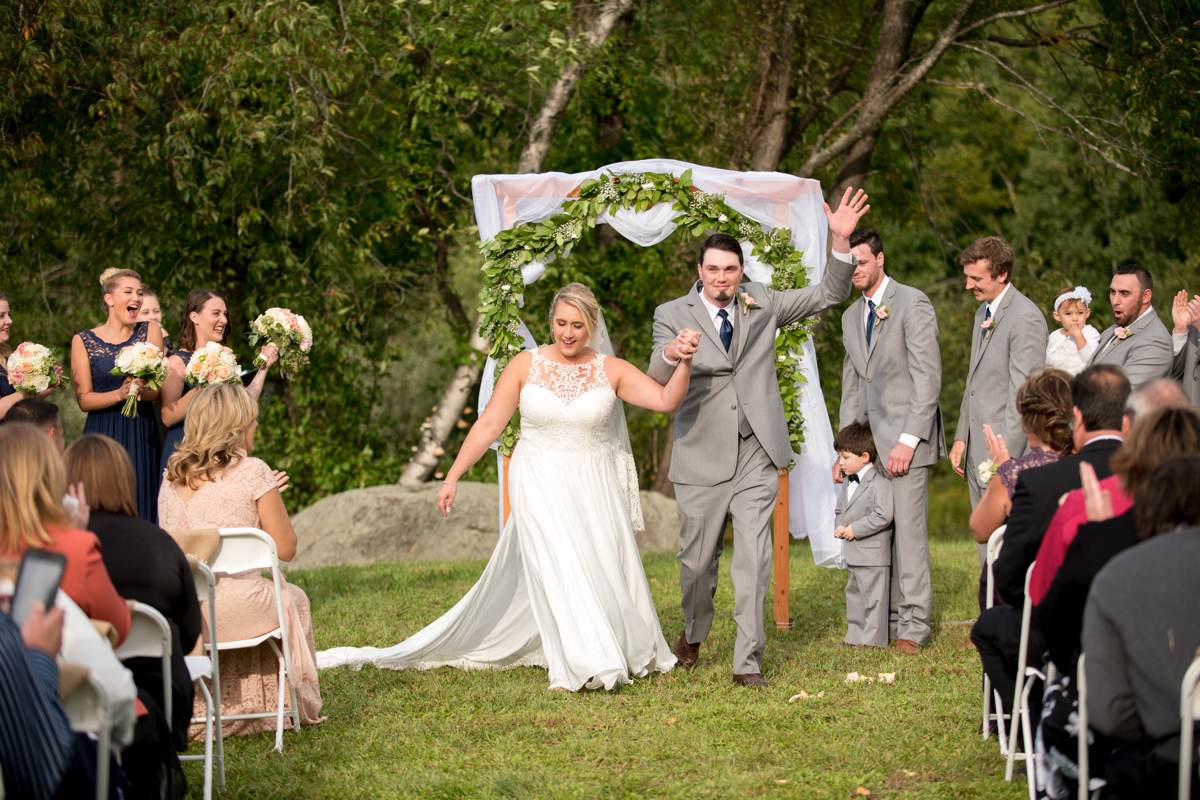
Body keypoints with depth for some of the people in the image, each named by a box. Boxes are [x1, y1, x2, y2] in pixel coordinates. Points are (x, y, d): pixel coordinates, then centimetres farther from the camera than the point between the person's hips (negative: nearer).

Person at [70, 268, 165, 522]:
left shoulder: (150, 332, 6)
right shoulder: (83, 341, 3)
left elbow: (160, 389, 2)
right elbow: (84, 399, -1)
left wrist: (141, 390, -20)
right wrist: (120, 394, -18)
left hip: (142, 436, 1)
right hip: (102, 435, -1)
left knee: (142, 509, -3)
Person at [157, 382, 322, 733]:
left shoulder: (171, 476, 9)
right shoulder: (252, 471, -8)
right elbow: (285, 548, -4)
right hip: (234, 610, -5)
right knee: (293, 598, 27)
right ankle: (296, 705, 37)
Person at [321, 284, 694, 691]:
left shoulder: (611, 371, -1)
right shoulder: (526, 365, -3)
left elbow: (667, 400, -11)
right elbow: (488, 425, -3)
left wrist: (684, 363, -28)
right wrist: (453, 476, -7)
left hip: (593, 490, 2)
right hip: (541, 488, -1)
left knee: (606, 571, 3)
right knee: (558, 568, -12)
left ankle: (631, 653, 22)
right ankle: (580, 668, -10)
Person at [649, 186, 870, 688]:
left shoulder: (762, 305, 9)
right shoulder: (672, 315, 0)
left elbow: (828, 295, 7)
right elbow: (656, 383, -12)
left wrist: (840, 240, -8)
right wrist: (670, 356, -37)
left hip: (756, 456, 1)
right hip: (703, 455, -1)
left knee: (753, 560, -6)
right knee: (698, 559, 11)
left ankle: (748, 661, -2)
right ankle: (693, 636, 36)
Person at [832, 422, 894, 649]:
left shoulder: (879, 484, -16)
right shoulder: (847, 482, 13)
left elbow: (883, 516, -24)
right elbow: (839, 509, 22)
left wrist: (854, 529, -22)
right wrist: (840, 526, -1)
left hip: (873, 554, -9)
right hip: (853, 553, 10)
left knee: (873, 595, -3)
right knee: (854, 594, 17)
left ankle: (873, 638, 1)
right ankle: (856, 635, 26)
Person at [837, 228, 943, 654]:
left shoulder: (913, 304, -6)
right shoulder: (851, 316, 17)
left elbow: (928, 378, -11)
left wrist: (909, 439, -17)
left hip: (906, 437, -7)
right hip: (870, 439, 7)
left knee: (909, 530, -8)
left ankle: (913, 624, -5)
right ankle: (887, 618, 6)